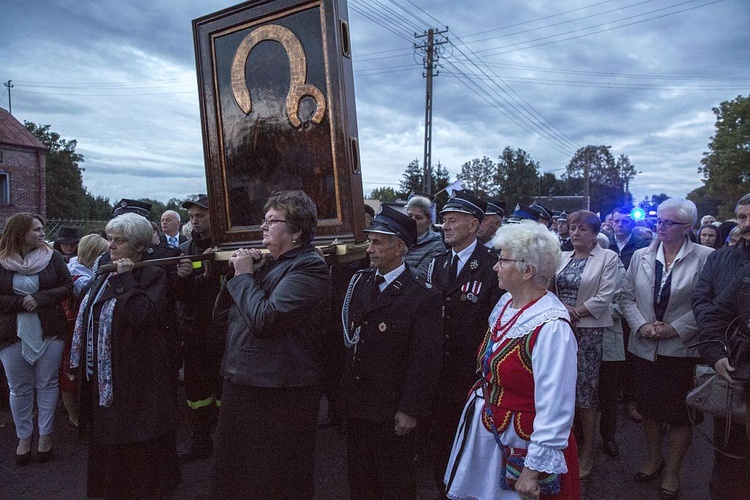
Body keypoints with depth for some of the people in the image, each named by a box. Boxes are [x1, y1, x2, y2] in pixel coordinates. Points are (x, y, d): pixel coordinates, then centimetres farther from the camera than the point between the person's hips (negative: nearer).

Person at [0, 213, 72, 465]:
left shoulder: (53, 257, -2)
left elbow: (67, 286, -4)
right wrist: (21, 302, -19)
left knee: (47, 385, 9)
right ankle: (23, 437, 27)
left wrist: (39, 299, -17)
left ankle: (45, 435, 24)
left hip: (49, 332, 0)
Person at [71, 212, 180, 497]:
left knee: (138, 443, 4)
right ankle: (113, 487, 35)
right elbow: (90, 321, 19)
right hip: (104, 377, 8)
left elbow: (141, 314, -29)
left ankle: (146, 489, 21)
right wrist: (82, 365, 18)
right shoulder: (105, 277, 12)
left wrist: (126, 278, -21)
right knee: (109, 439, 19)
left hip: (136, 378, -8)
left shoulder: (153, 275, -12)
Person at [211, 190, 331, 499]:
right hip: (239, 382, 9)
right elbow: (221, 316, 13)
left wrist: (244, 275, -12)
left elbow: (264, 320, -27)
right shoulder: (265, 263, 12)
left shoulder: (309, 267, -15)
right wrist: (238, 274, -1)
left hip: (279, 395, -9)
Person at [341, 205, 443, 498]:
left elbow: (425, 361, -16)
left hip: (392, 413, -6)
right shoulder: (359, 283, 4)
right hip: (356, 405, 6)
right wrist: (344, 391, 5)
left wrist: (411, 410, -16)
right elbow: (347, 335, 7)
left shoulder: (423, 297, -15)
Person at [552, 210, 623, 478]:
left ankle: (587, 453, 18)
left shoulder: (608, 258, -3)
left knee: (585, 389, 2)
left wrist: (575, 311, -11)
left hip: (588, 331, -5)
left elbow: (604, 297, -12)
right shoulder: (562, 258, 12)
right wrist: (562, 308, -10)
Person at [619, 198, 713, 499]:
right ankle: (653, 459, 38)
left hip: (682, 349, -3)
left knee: (680, 412, 8)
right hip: (645, 347, 4)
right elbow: (627, 297, 6)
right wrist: (641, 325, -9)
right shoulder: (641, 257, 4)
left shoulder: (705, 258, -8)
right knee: (648, 407, 16)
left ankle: (671, 472, 27)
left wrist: (676, 328, -17)